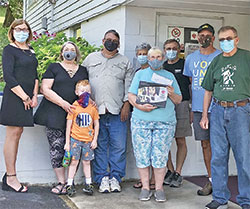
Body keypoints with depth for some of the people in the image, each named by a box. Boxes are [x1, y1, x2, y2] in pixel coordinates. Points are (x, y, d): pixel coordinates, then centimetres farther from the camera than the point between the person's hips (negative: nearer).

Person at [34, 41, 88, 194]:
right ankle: (61, 182, 2)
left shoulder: (83, 71, 18)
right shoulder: (54, 68, 8)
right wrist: (62, 103, -11)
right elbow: (45, 89, -1)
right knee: (57, 148, -6)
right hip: (55, 115, -2)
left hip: (76, 114, 2)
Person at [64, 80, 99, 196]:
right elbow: (68, 125, -2)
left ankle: (88, 184, 19)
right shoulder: (74, 107, -5)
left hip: (88, 140, 2)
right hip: (75, 139, -2)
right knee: (74, 161, 1)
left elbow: (96, 124, 8)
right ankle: (69, 185, 10)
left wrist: (95, 140, 3)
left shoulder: (92, 107, 1)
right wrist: (67, 142, -4)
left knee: (86, 162, 10)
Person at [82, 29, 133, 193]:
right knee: (99, 145, 2)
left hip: (117, 111, 0)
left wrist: (126, 105, -2)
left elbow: (129, 86, 9)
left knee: (119, 146, -2)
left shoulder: (125, 62, 15)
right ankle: (102, 178, 9)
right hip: (95, 110, 0)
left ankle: (115, 177, 8)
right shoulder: (91, 59, 16)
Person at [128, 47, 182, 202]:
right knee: (142, 155, -1)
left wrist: (172, 94, -6)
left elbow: (179, 100, 15)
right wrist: (139, 106, -12)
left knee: (160, 156, -3)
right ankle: (145, 187, 11)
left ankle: (159, 188, 8)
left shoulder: (169, 76, 17)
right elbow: (131, 95, 6)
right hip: (141, 121, 0)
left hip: (165, 122, 0)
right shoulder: (140, 74, 15)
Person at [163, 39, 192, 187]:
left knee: (180, 141, 0)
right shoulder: (161, 67, 15)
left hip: (181, 105, -3)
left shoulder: (185, 65, 5)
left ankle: (178, 173, 8)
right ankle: (170, 171, 14)